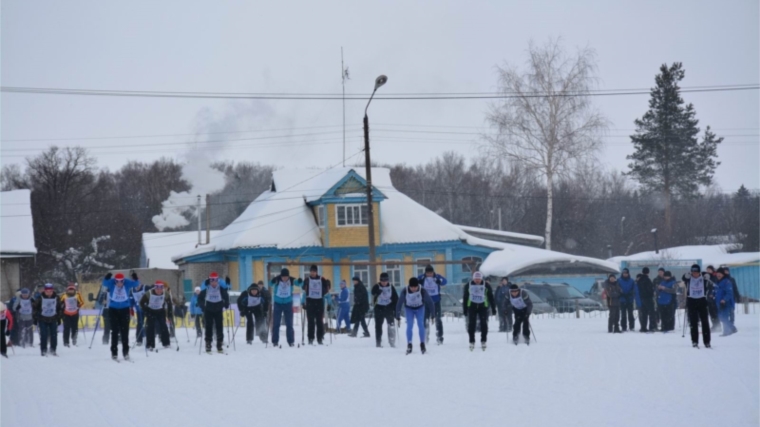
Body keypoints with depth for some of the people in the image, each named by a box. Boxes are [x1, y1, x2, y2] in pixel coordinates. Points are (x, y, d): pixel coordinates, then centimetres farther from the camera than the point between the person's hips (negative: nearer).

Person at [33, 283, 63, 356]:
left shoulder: (56, 298, 0)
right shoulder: (40, 298, -8)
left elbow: (60, 308, 11)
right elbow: (35, 307, 0)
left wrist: (59, 318, 10)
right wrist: (36, 318, -3)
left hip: (53, 320, 2)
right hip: (43, 320, -2)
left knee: (54, 335, 0)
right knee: (44, 335, -7)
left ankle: (53, 350, 12)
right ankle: (43, 350, 0)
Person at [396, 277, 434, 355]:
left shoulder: (422, 291, -30)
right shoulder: (404, 291, -29)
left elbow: (430, 302, -19)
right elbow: (399, 303, -18)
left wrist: (433, 313, -15)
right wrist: (397, 315, -14)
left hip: (420, 308, 0)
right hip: (409, 309, 0)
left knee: (421, 325, -16)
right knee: (409, 325, -16)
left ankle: (422, 344, -6)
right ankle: (409, 345, -10)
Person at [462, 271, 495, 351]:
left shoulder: (486, 285, -1)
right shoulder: (468, 286, 1)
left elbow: (491, 297, 4)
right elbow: (465, 298, 9)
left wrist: (493, 309, 3)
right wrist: (464, 309, 7)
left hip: (483, 306, -1)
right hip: (472, 306, 1)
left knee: (484, 324, -6)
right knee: (471, 324, -4)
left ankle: (483, 341, 4)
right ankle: (472, 342, 3)